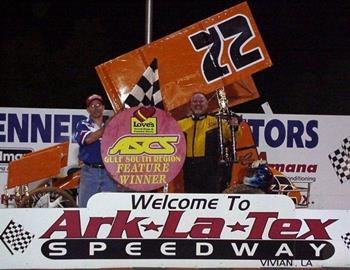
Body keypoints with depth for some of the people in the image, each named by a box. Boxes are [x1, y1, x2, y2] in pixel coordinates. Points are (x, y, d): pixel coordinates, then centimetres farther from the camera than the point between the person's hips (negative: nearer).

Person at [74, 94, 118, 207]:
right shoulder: (83, 125, 7)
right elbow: (88, 139, -14)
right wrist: (105, 128, -13)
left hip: (109, 172, 2)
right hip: (89, 172, -2)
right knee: (85, 206, 0)